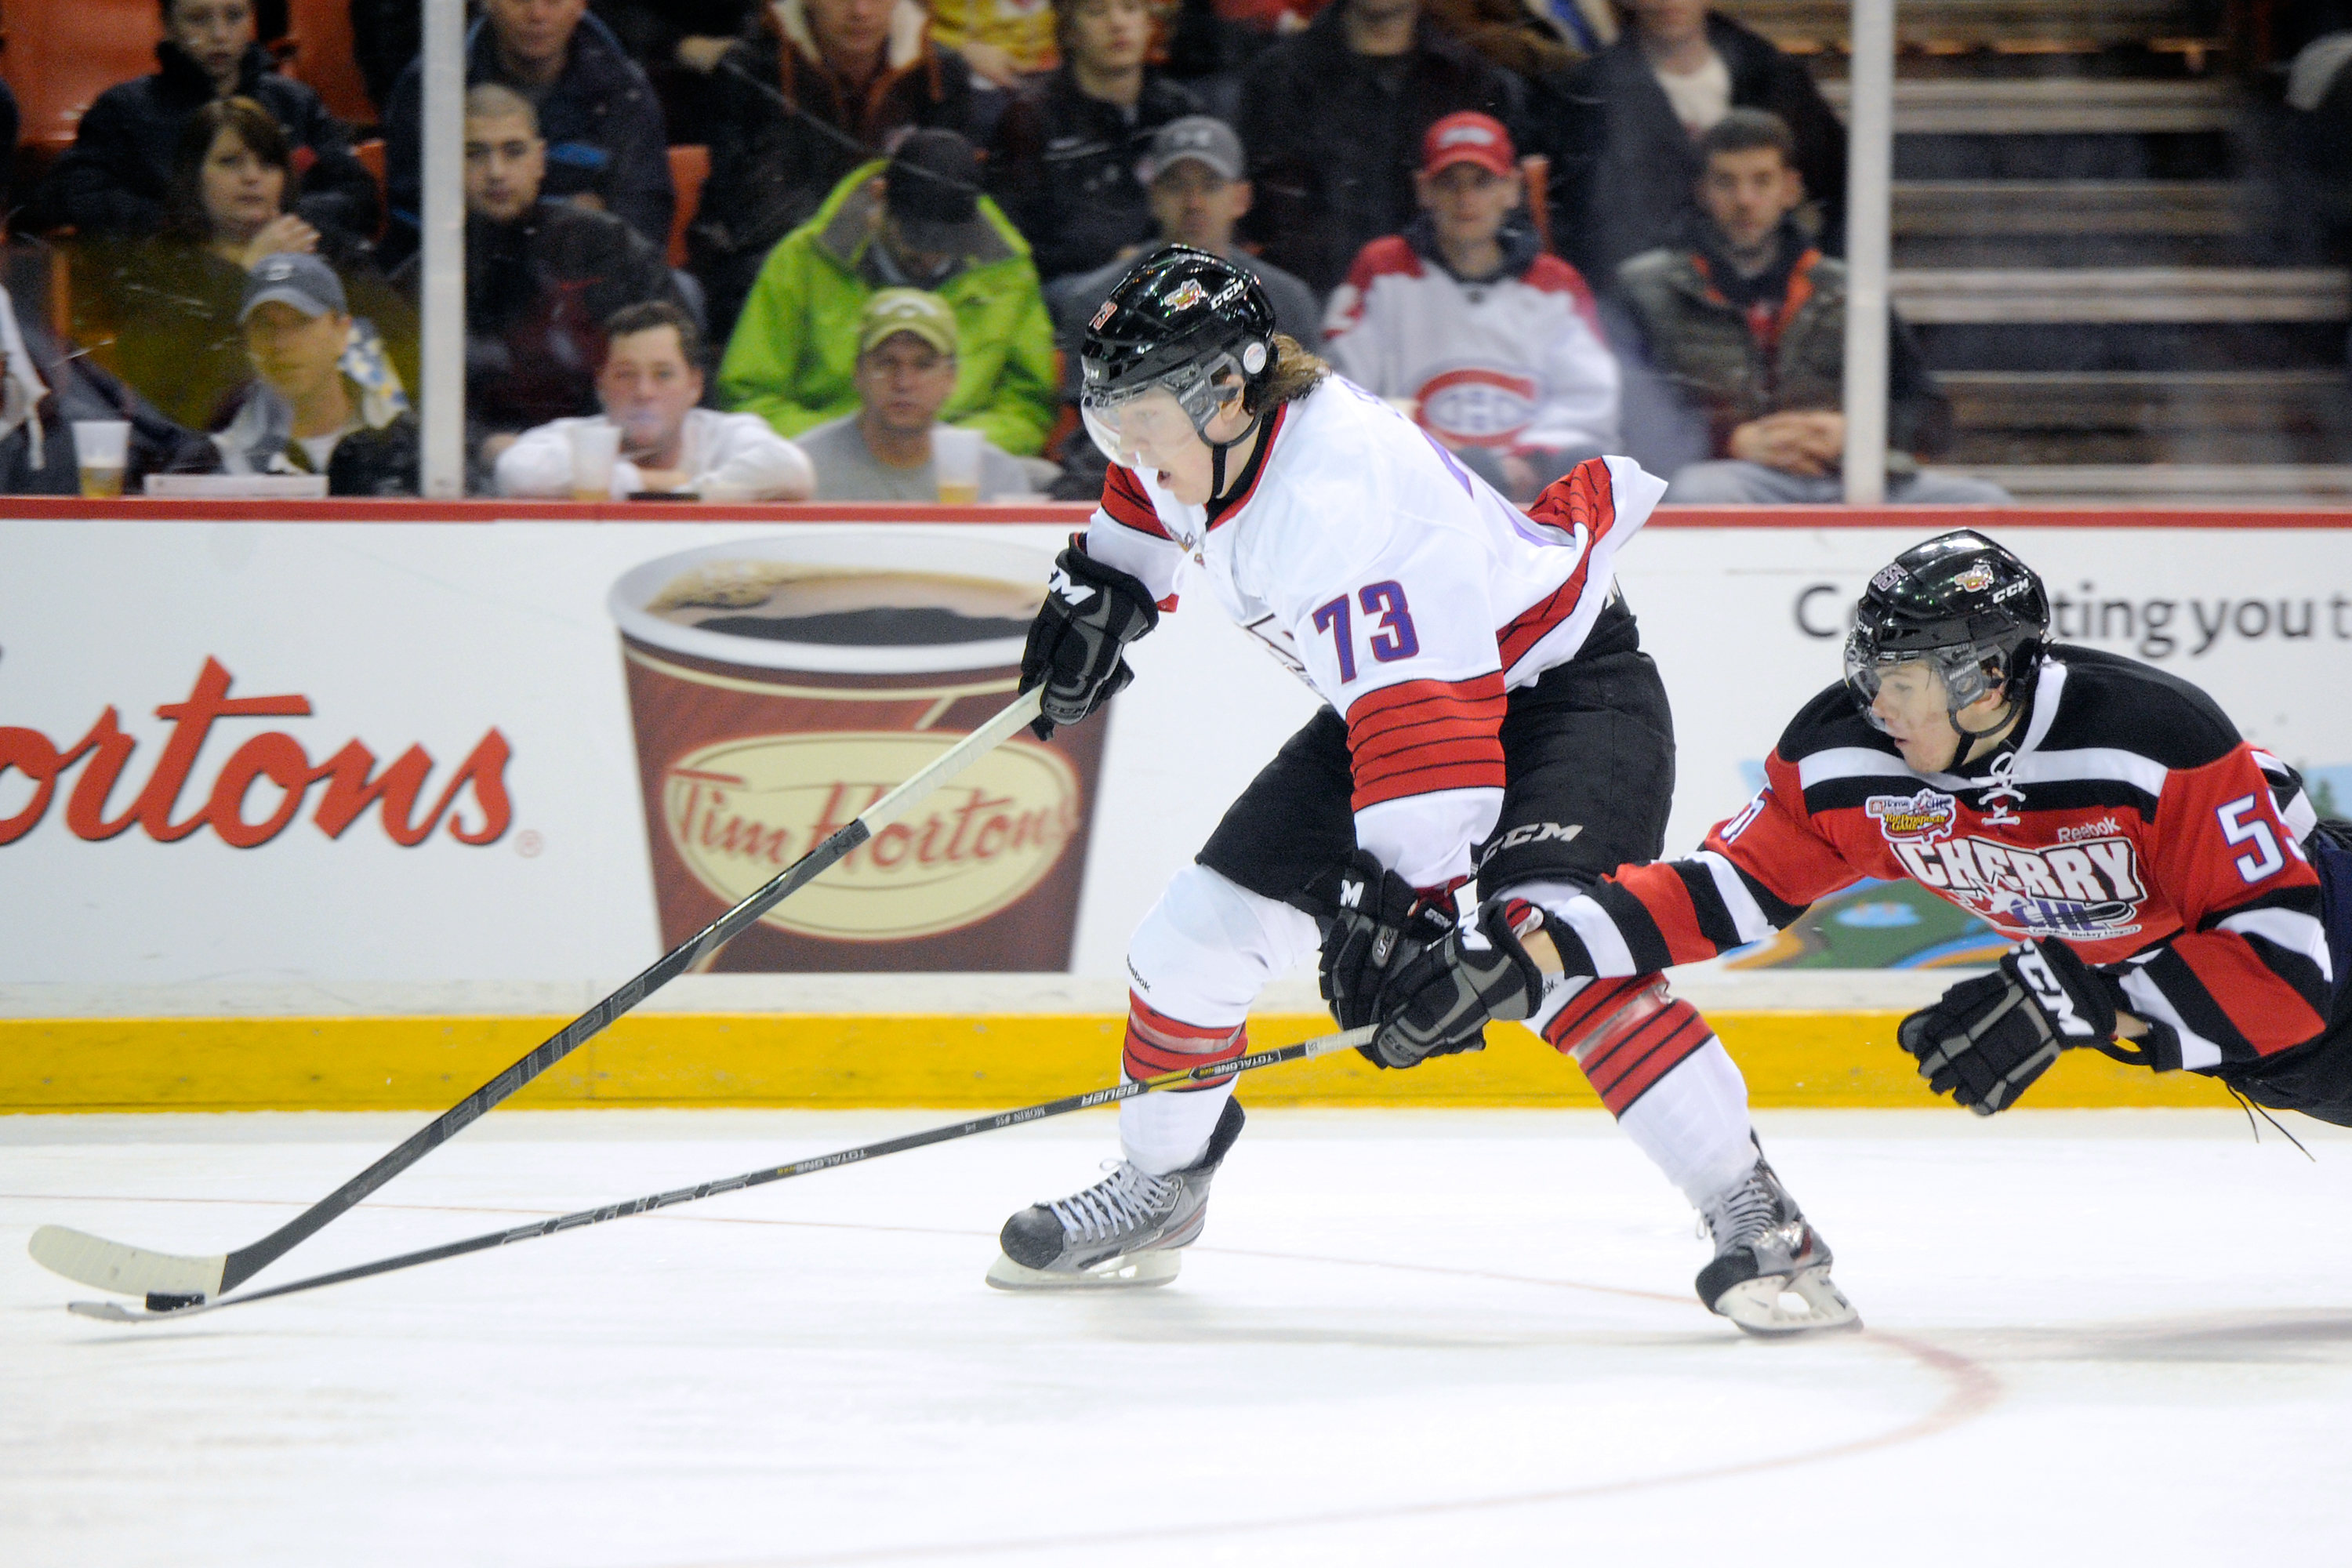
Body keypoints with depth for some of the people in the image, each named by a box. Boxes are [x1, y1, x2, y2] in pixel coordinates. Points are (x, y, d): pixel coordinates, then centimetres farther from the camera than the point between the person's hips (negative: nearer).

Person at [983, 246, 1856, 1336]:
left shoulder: (1342, 500, -35)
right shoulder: (1205, 426, -9)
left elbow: (1426, 725, -41)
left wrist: (1402, 900, -45)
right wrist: (1102, 589, 15)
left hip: (1567, 689, -9)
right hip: (1387, 694, 9)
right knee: (1197, 935, 5)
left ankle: (1748, 1211, -30)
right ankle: (1159, 1185, 28)